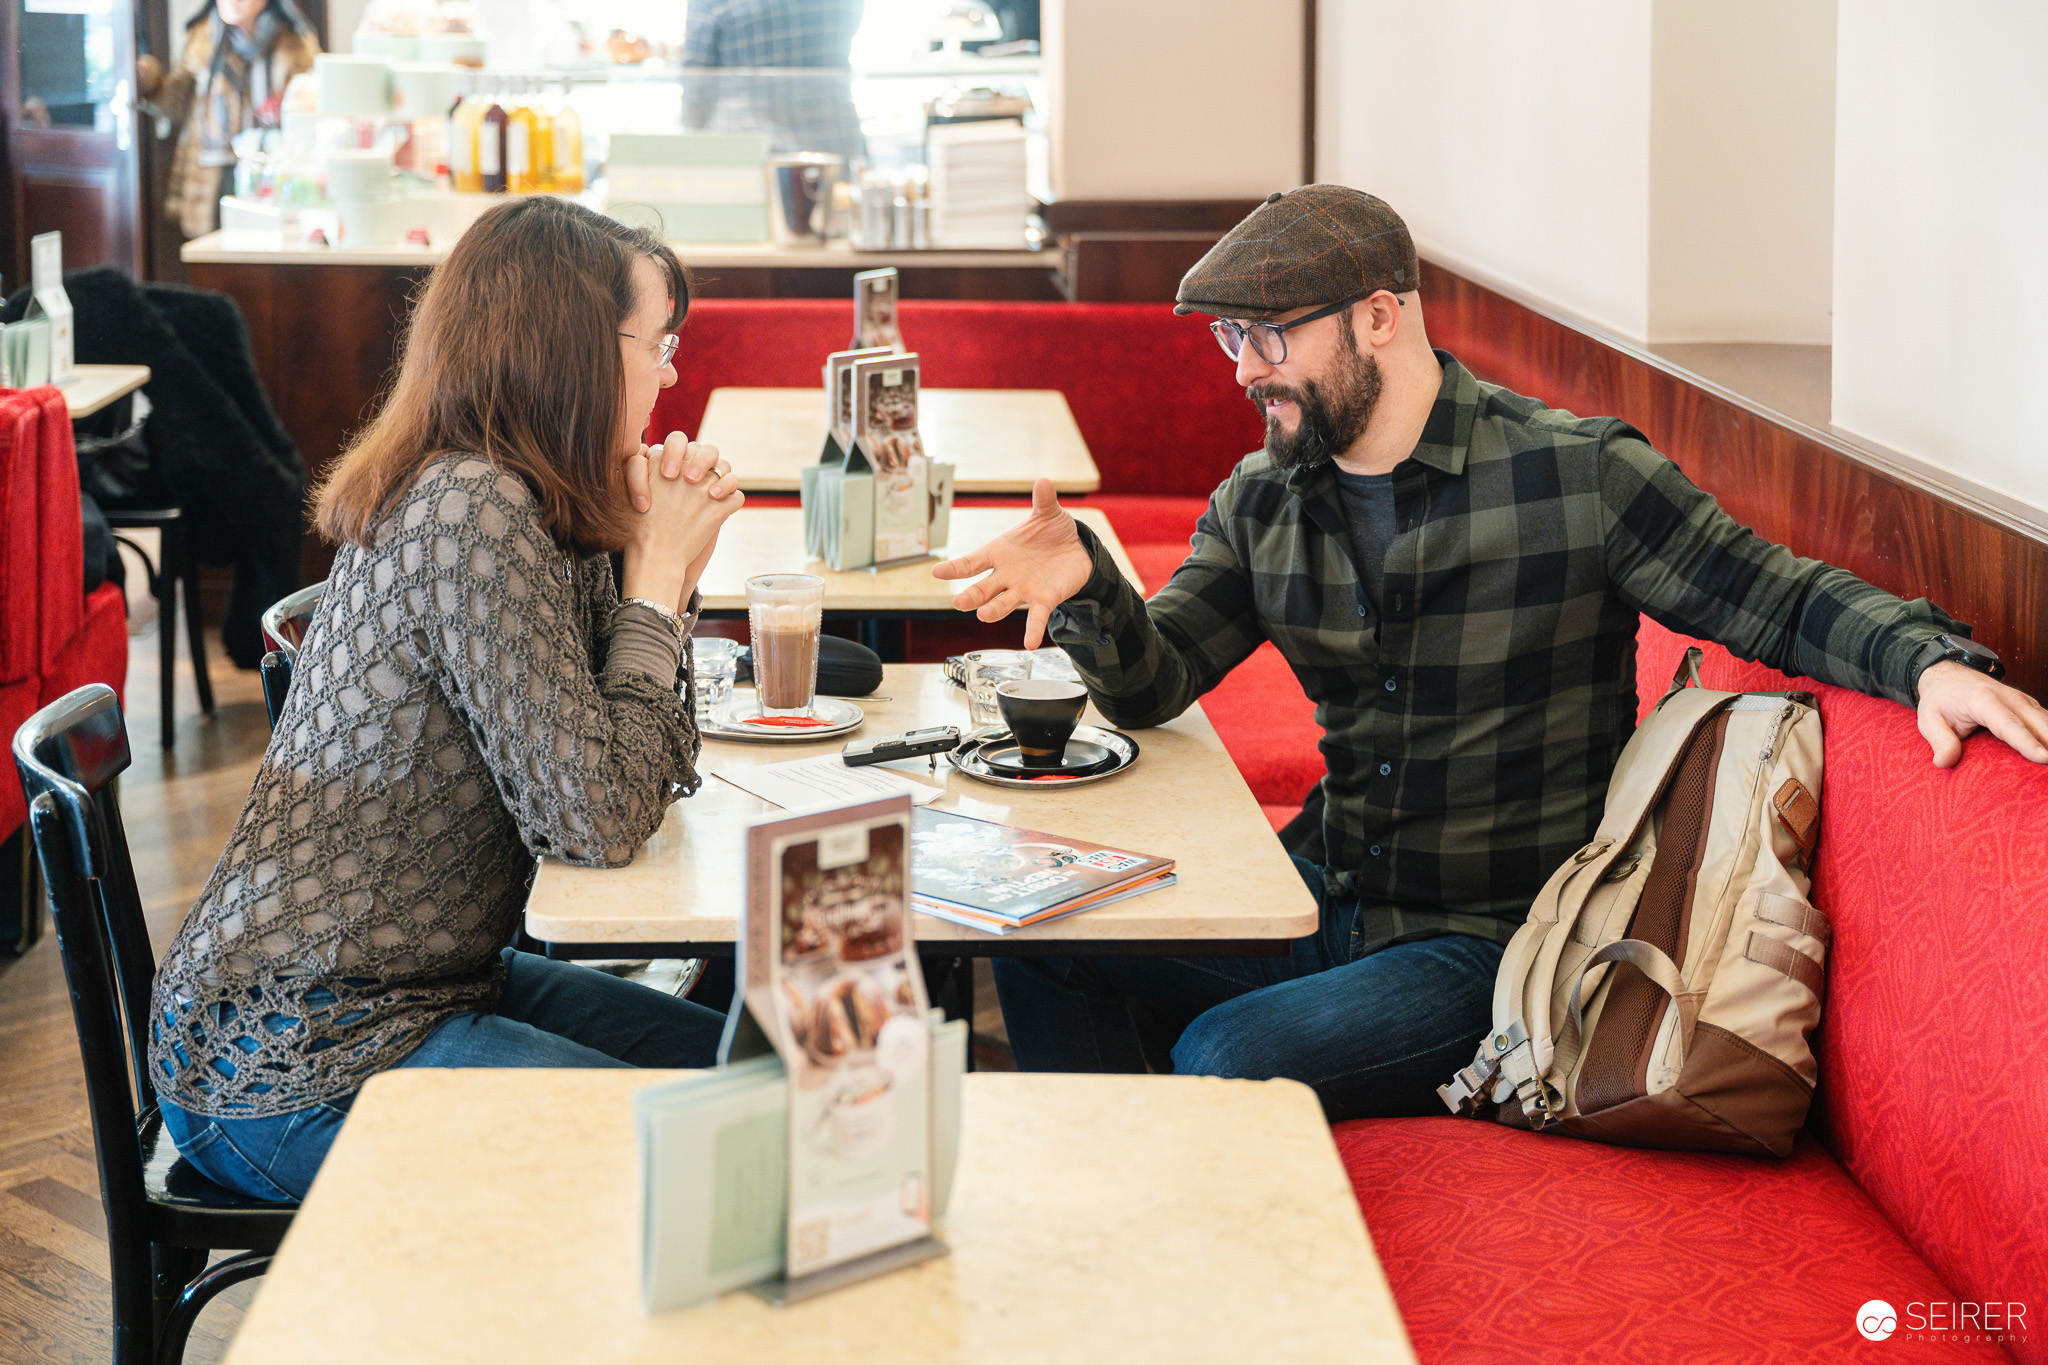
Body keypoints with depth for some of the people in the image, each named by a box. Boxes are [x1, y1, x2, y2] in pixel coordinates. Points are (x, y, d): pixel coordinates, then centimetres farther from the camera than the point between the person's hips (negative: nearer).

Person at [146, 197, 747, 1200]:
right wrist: (656, 575, -13)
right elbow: (598, 824, -22)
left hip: (420, 986, 10)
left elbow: (649, 772, 11)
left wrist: (671, 565, -1)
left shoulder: (538, 513, 6)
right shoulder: (473, 517, -22)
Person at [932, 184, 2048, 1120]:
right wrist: (1086, 588, -19)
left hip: (1496, 947, -6)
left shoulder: (1578, 475, -13)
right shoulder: (1261, 503, 5)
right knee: (1038, 932, -3)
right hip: (1333, 905, 6)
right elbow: (1152, 685, 3)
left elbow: (1783, 600, -9)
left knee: (1226, 1058, -26)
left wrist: (1929, 658, -29)